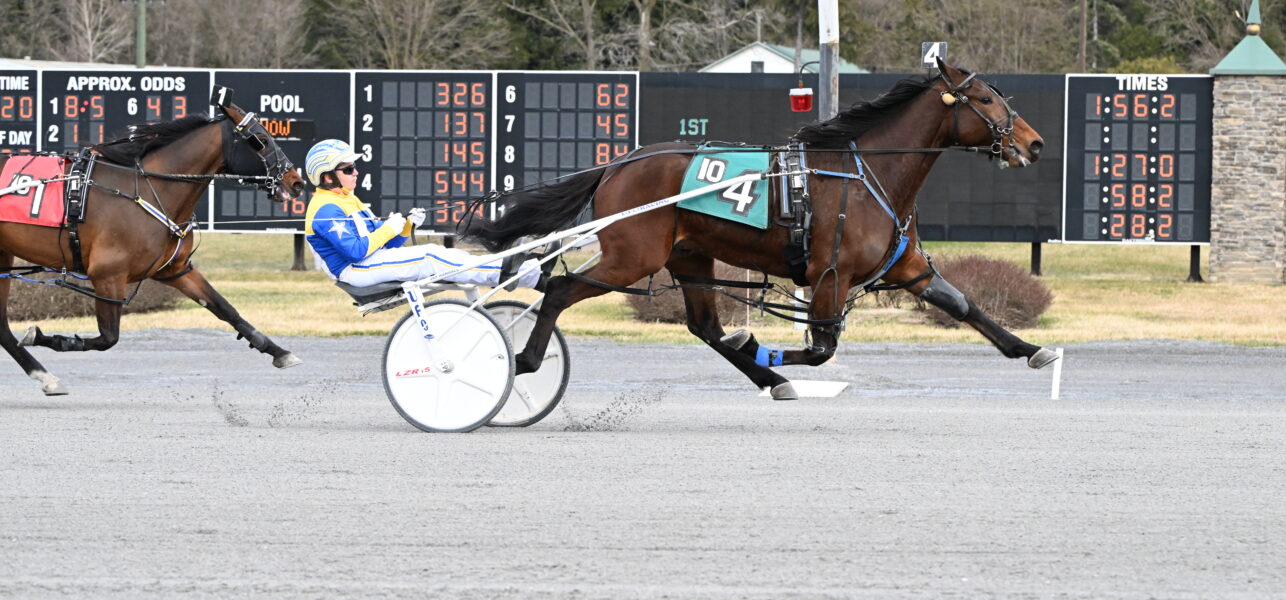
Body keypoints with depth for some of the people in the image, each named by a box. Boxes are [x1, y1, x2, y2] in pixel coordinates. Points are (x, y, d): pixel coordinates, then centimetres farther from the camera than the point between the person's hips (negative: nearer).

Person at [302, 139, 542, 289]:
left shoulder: (349, 201, 23)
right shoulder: (325, 210, -11)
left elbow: (382, 242, 19)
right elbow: (356, 251, -23)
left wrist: (407, 226, 1)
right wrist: (389, 229, -13)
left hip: (374, 261, 10)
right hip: (357, 270, -10)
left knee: (444, 254, -5)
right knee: (430, 258, -20)